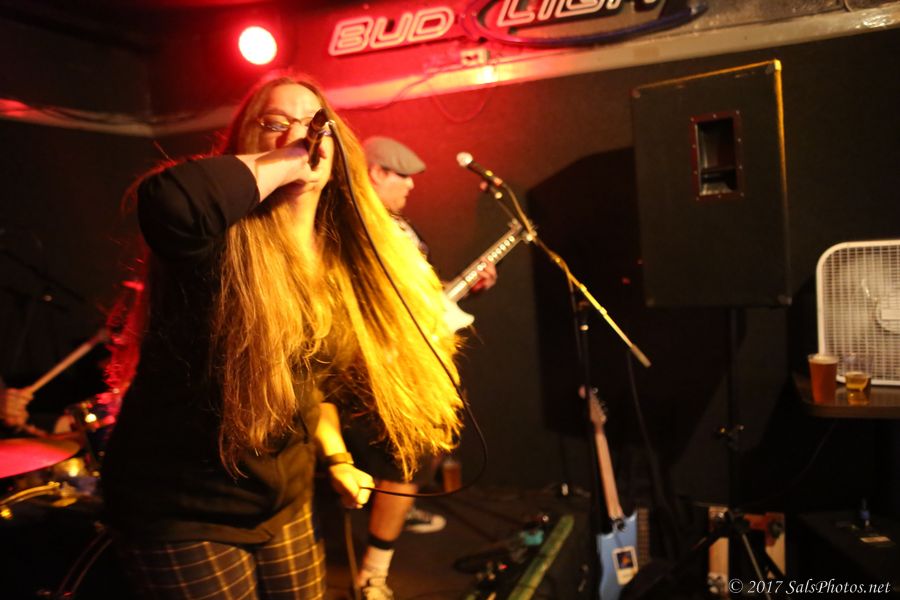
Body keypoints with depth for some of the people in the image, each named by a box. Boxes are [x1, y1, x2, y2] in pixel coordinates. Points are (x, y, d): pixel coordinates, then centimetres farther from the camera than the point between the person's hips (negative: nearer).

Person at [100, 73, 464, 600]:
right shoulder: (222, 240, -20)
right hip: (182, 509, -6)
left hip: (284, 500, 7)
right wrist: (286, 162, -32)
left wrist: (336, 457, 13)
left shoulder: (338, 259, 0)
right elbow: (166, 203, -45)